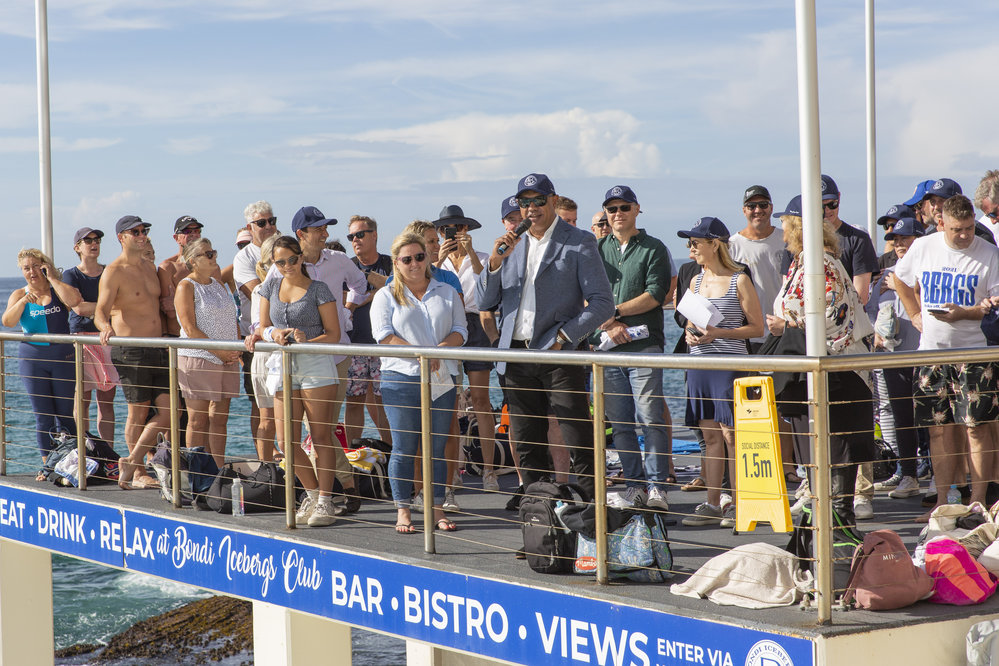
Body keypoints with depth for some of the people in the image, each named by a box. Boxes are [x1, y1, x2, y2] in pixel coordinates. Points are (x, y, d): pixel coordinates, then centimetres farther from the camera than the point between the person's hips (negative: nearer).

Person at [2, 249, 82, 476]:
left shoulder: (58, 289, 3)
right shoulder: (19, 295, 8)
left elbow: (74, 300, -18)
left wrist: (52, 279, -10)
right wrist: (23, 302, -22)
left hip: (62, 357, -1)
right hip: (32, 359, 1)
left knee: (65, 414, -1)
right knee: (43, 416, 1)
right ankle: (47, 465, 6)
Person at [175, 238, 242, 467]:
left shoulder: (218, 285, 17)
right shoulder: (186, 287, -6)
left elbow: (232, 321, 20)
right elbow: (190, 329, -13)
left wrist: (236, 349, 2)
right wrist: (219, 351, -16)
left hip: (226, 360, 7)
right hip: (197, 359, -7)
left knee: (220, 418, 6)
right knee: (198, 420, -2)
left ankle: (218, 469, 10)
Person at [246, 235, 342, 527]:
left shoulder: (318, 289, -2)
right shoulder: (270, 287, 11)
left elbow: (333, 334, -4)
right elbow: (263, 327, 14)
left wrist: (307, 340, -21)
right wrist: (273, 333, -9)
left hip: (316, 365, -4)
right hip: (284, 368, 5)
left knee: (320, 437, -3)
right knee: (287, 443, 1)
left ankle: (325, 501, 3)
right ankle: (313, 493, 19)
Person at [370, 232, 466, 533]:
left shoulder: (447, 293, 14)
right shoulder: (386, 296, 7)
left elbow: (460, 329, 7)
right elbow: (383, 335, -5)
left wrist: (442, 348, -14)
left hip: (441, 380, 2)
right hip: (401, 377, -2)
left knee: (437, 447, 3)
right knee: (404, 447, -2)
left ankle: (437, 510, 9)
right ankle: (403, 512, 3)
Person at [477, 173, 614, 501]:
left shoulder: (579, 243, -2)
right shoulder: (513, 245, 14)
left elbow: (602, 303, -7)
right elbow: (484, 301, 11)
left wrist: (563, 336, -15)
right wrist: (495, 262, -6)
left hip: (559, 354, -5)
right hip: (516, 355, 5)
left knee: (579, 440, -7)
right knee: (527, 444, 10)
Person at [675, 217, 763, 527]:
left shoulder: (740, 281, -4)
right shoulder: (695, 282, 14)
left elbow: (757, 327, -5)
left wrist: (719, 333, -15)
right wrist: (691, 335, 2)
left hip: (730, 363, -6)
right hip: (699, 363, 6)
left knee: (730, 433, -5)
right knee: (710, 434, 7)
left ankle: (737, 504, 2)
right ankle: (712, 504, 11)